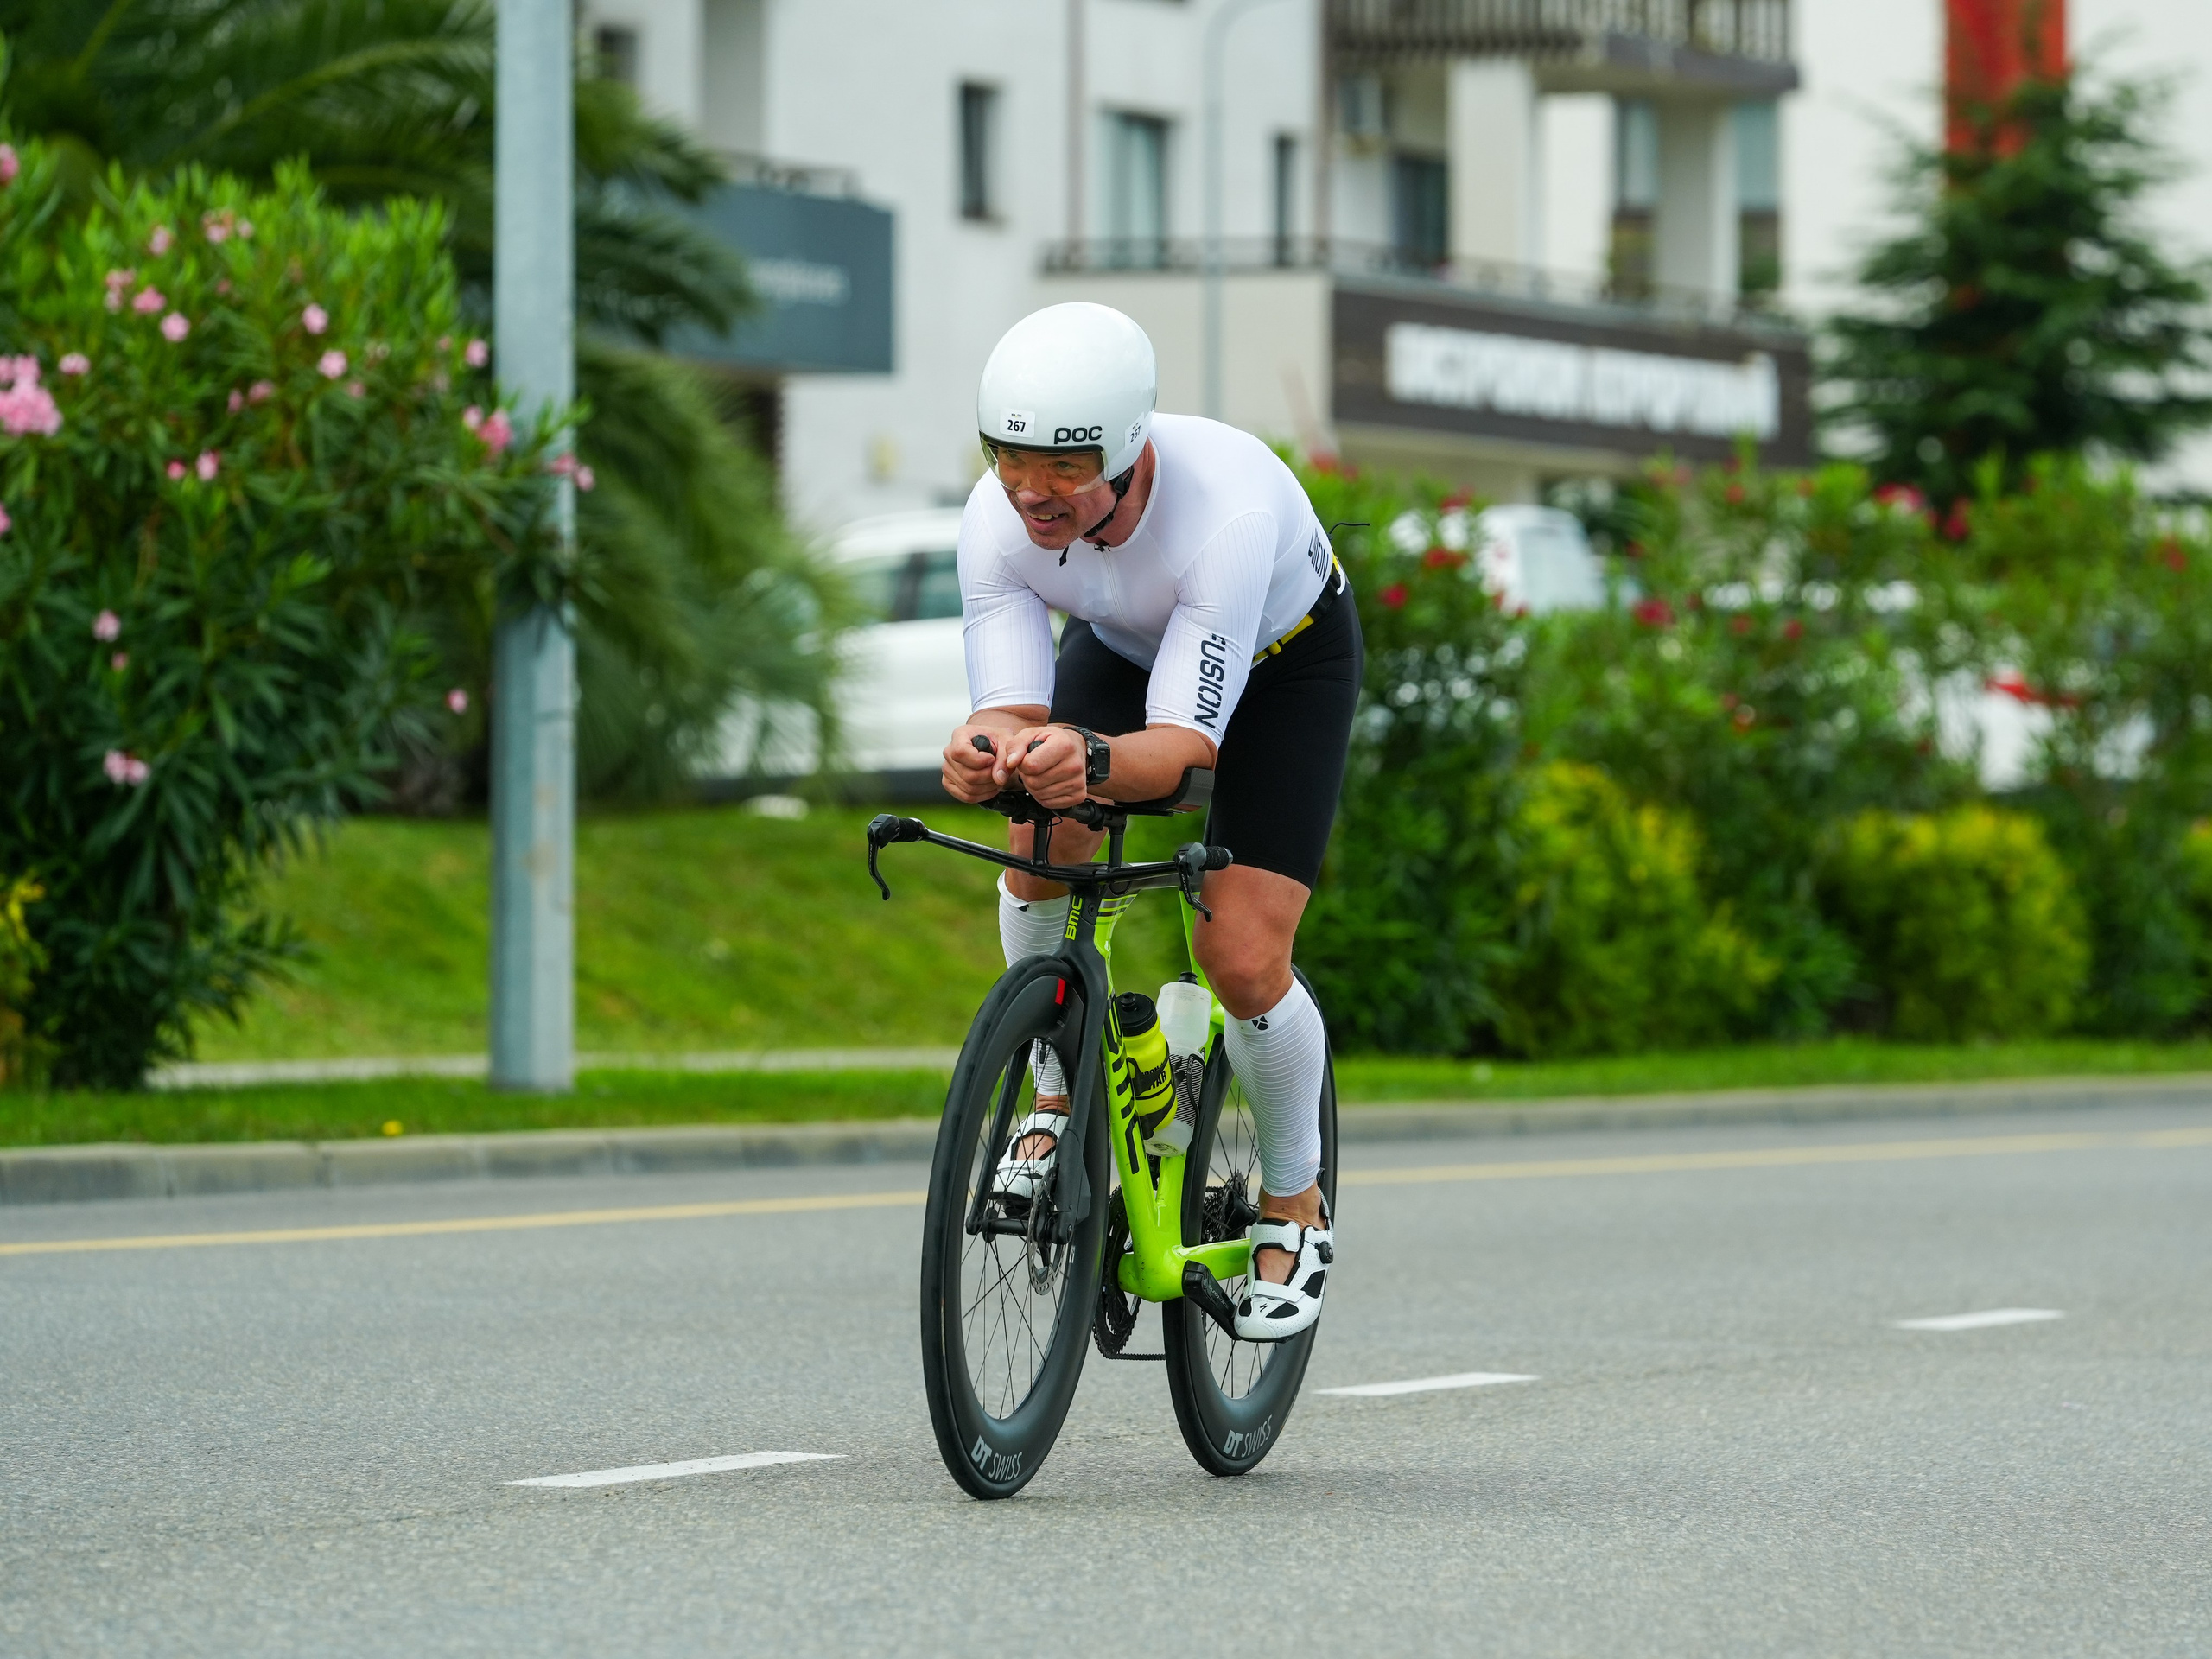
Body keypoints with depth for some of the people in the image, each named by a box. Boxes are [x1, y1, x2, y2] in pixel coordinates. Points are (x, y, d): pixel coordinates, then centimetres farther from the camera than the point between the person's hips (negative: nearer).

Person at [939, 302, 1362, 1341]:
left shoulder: (1228, 512, -44)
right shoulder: (997, 520, -31)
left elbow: (1187, 741, -44)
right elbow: (1011, 705, -31)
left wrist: (1093, 760, -65)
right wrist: (987, 753, -56)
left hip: (1287, 659, -4)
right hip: (1123, 643, 4)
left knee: (1243, 961, -15)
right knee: (1041, 855, -20)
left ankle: (1295, 1206, 10)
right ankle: (1059, 1097, 7)